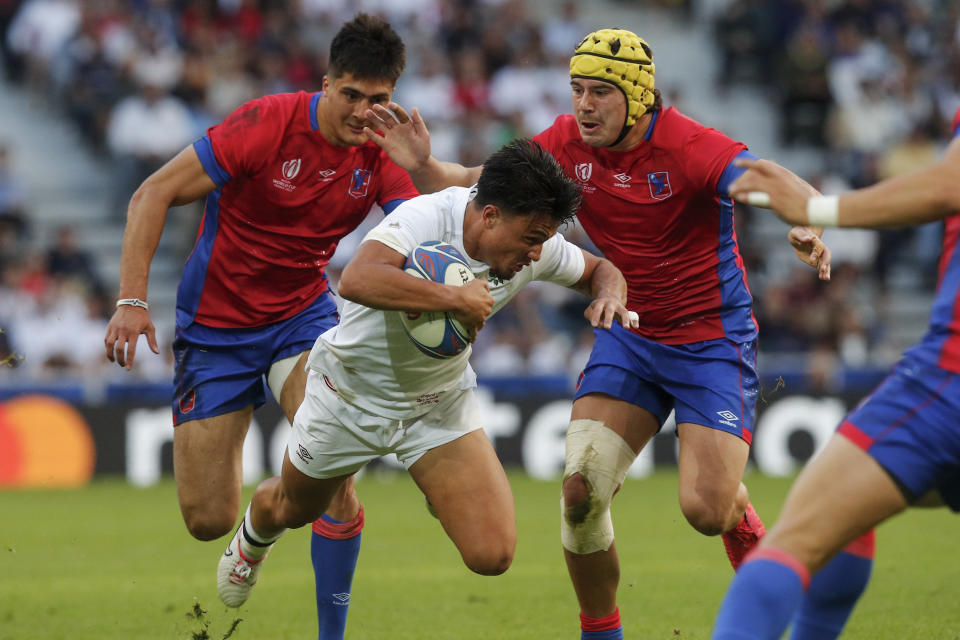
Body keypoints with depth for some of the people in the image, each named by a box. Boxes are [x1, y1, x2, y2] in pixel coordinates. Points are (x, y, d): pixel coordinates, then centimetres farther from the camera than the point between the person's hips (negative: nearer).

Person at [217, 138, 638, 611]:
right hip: (353, 391, -3)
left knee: (492, 555, -15)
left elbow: (600, 269, 4)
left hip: (441, 403, 3)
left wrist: (609, 296, -19)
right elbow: (356, 280, -51)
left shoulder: (536, 245, -16)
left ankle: (443, 494, 21)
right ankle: (253, 537, 63)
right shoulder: (426, 218, -34)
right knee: (293, 509, 24)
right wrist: (453, 297, -51)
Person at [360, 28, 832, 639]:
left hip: (712, 336, -4)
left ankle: (746, 522, 24)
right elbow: (473, 186, 1)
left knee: (707, 509, -15)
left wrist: (805, 227, -57)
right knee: (581, 489, -12)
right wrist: (424, 165, -20)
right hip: (629, 333, 5)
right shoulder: (568, 144, -5)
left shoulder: (689, 146, -22)